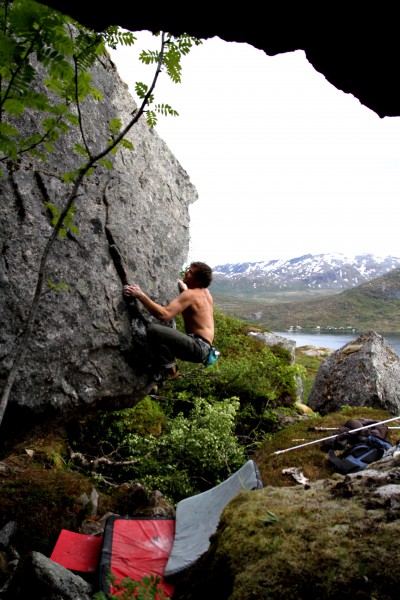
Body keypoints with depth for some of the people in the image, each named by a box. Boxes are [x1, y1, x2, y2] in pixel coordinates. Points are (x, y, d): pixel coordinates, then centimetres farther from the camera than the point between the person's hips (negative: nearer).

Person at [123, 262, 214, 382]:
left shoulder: (190, 294, -14)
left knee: (153, 330, -24)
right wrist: (180, 284, 35)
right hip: (202, 346, 10)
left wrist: (140, 295, -25)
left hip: (199, 347, -10)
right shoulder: (205, 291, 12)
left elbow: (164, 314, -26)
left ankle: (169, 370, -10)